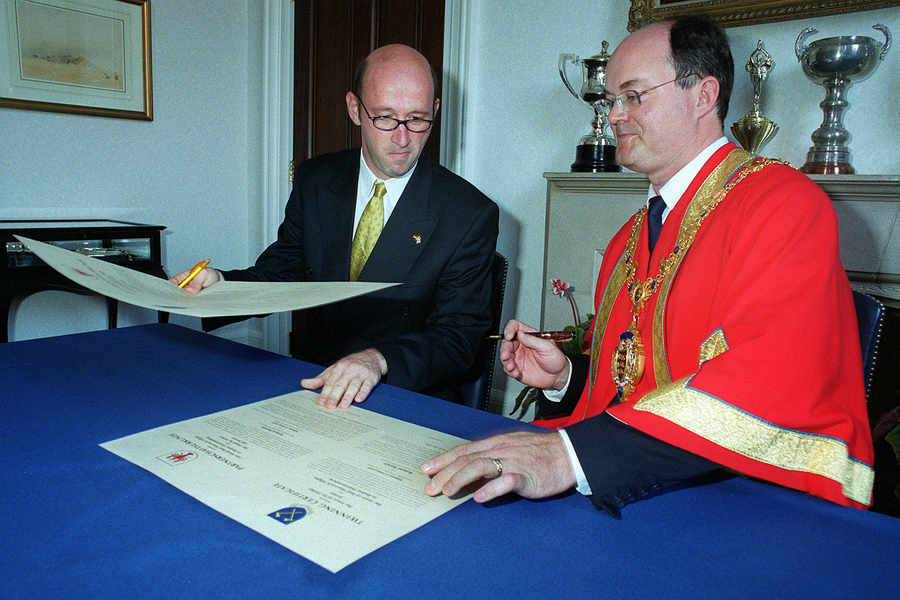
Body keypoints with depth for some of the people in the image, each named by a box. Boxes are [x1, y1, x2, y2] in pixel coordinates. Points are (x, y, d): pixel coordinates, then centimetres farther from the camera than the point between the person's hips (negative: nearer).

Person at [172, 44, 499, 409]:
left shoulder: (471, 213, -7)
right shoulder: (314, 181, 7)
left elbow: (458, 337, -12)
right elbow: (279, 274, 13)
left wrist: (378, 359, -30)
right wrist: (220, 284, -9)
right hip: (313, 385, 4)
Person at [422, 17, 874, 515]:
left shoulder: (786, 203, -9)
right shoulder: (628, 239, 15)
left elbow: (766, 387, -25)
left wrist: (572, 453, -33)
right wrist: (566, 377, 1)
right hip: (645, 496, 6)